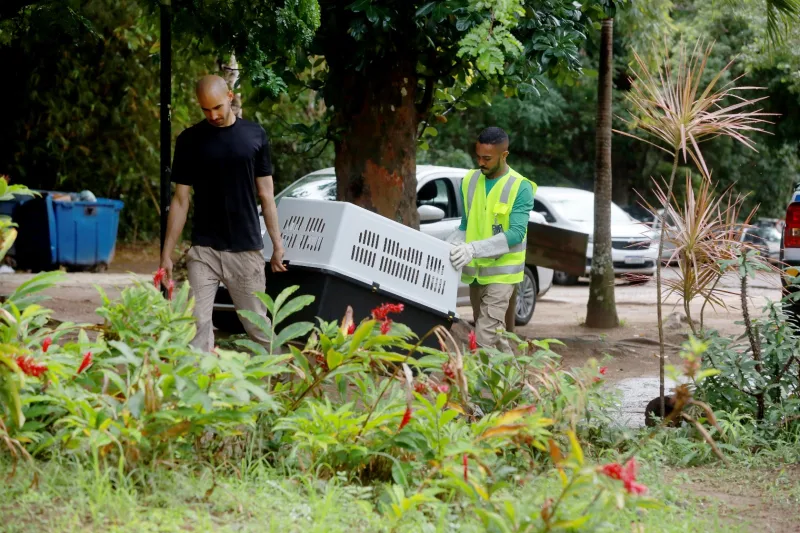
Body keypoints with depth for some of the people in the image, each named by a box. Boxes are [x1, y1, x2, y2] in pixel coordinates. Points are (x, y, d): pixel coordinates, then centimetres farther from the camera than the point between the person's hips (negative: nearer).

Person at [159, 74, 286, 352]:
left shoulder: (255, 135, 4)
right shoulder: (190, 140, 2)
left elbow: (265, 194, 8)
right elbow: (181, 199, 5)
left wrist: (277, 243, 4)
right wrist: (167, 253, 1)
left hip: (247, 249, 0)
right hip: (203, 251, 0)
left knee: (258, 326, 5)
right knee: (197, 326, -8)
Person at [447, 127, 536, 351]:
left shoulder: (520, 188, -11)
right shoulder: (469, 181, 6)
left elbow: (516, 233, -20)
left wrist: (475, 249, -32)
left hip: (501, 272, -6)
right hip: (475, 271, 6)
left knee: (484, 337, -15)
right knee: (492, 331, 13)